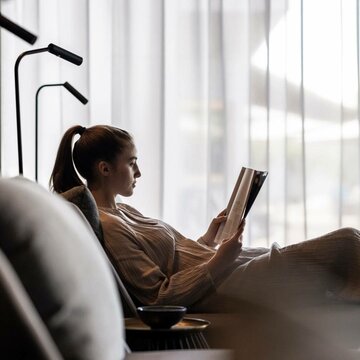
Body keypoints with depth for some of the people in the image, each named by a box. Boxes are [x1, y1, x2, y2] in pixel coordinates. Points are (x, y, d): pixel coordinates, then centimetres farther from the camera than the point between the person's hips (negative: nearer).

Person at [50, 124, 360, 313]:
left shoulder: (121, 210, 13)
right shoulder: (106, 226, -17)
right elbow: (159, 296, -20)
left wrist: (208, 238, 6)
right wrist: (219, 260, -22)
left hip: (217, 269, 10)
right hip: (217, 289, -10)